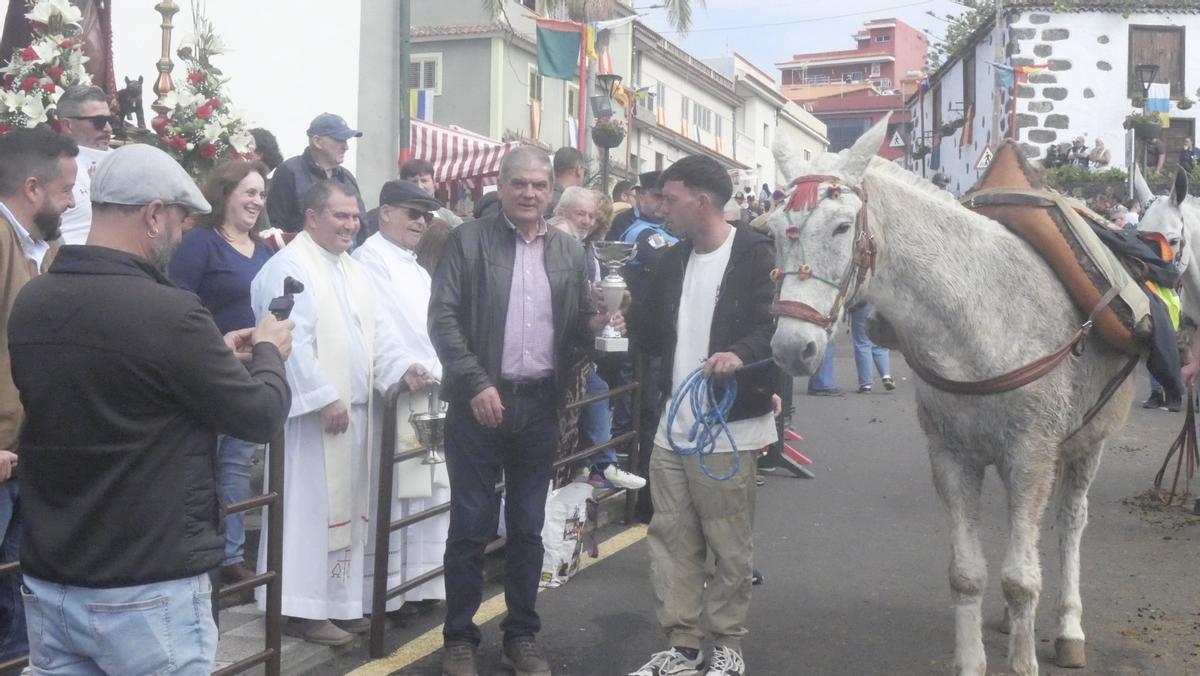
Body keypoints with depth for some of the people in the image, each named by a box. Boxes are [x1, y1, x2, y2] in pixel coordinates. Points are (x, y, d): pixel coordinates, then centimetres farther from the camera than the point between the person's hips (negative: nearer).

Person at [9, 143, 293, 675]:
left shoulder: (30, 302, 1)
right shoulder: (167, 311, -21)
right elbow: (260, 416, -10)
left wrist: (215, 356, 18)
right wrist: (268, 352, 9)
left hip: (47, 582, 6)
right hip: (147, 592, -6)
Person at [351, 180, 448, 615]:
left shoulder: (417, 270, 21)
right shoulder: (370, 259, -5)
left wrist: (433, 372, 3)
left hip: (426, 392, 9)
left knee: (425, 490, 11)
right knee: (388, 493, -5)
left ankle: (417, 582, 20)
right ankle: (383, 592, 1)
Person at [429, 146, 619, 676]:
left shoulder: (570, 251, 8)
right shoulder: (468, 240, -3)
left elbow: (575, 330, 12)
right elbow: (443, 317, -8)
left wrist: (595, 324, -11)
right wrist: (477, 383, -16)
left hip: (540, 404, 3)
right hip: (479, 401, -3)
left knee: (528, 527, 12)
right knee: (471, 526, 4)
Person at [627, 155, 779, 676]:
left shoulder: (754, 254, -10)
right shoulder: (675, 260, 12)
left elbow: (778, 325, -17)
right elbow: (656, 337, 13)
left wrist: (742, 353, -34)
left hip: (728, 427, -7)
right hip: (673, 424, 7)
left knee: (729, 547, 5)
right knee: (670, 539, 10)